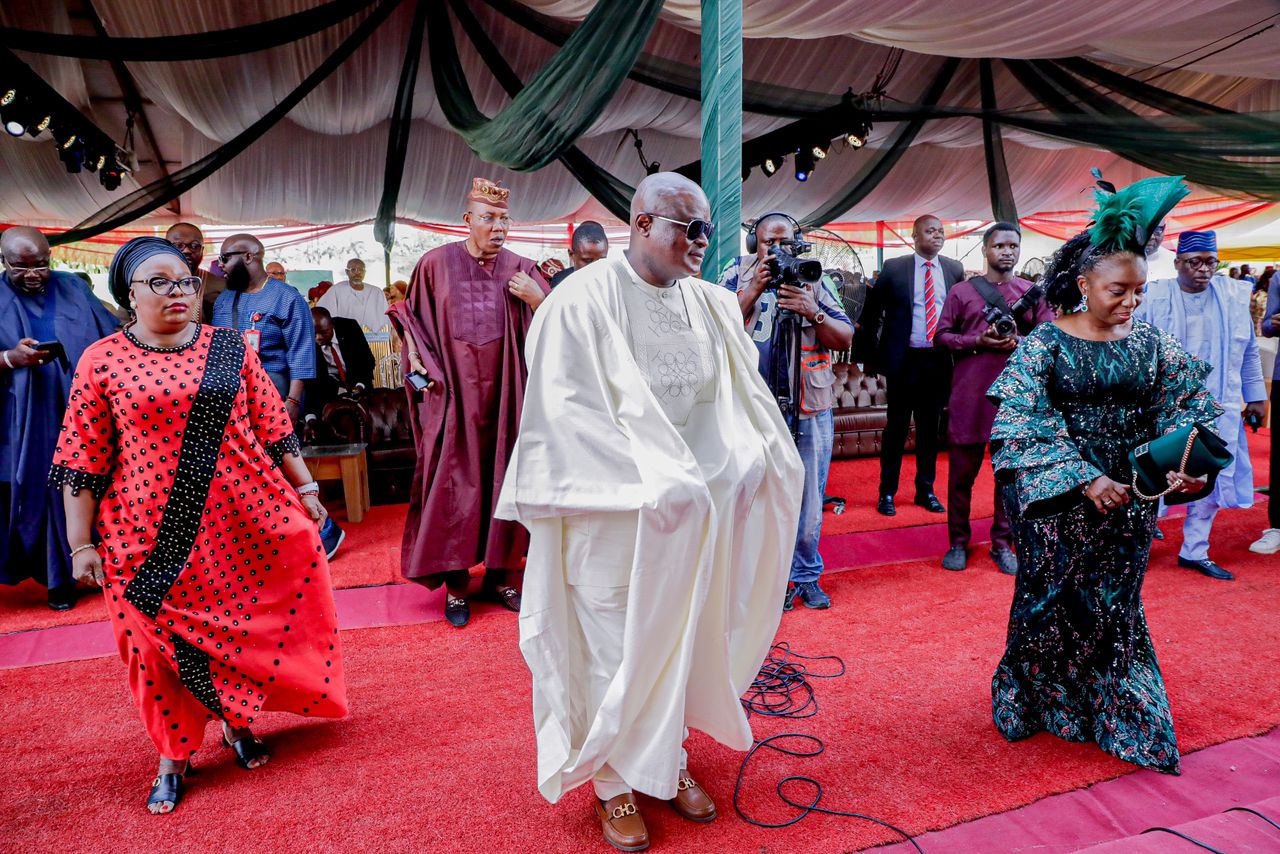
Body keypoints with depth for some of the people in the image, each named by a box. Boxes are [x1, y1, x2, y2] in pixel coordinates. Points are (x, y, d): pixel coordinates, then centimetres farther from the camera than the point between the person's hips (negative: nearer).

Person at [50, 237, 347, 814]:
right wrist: (82, 545, -2)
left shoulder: (230, 349, 4)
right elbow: (84, 462, 0)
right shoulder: (102, 362, -1)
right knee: (164, 640, 8)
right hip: (154, 533, -1)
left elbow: (274, 430, 6)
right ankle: (174, 758, 29)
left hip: (247, 520, 2)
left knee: (242, 624, 10)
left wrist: (306, 490, 6)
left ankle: (238, 722, 36)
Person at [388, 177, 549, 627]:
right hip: (454, 392, -1)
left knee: (504, 479, 6)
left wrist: (538, 299, -16)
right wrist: (416, 358, -4)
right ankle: (456, 583, 12)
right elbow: (413, 318, 10)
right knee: (454, 483, 0)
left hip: (503, 392, 2)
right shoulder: (436, 264, 1)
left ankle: (501, 574, 20)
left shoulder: (521, 269, 3)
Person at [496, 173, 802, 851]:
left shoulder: (712, 305, 5)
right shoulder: (585, 299, -12)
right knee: (618, 651, 8)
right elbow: (569, 411, -17)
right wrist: (653, 482, -21)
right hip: (615, 511, -5)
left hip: (693, 510, 6)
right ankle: (615, 783, 31)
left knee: (682, 639, 18)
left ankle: (669, 761, 40)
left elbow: (741, 397, 7)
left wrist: (746, 459, -13)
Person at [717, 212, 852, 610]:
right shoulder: (738, 274, 4)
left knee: (807, 499, 9)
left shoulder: (816, 281, 5)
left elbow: (845, 340, 1)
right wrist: (755, 289, -16)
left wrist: (813, 312, -16)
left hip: (809, 409, 1)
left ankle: (806, 575, 27)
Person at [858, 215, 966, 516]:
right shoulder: (894, 268, -2)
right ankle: (887, 493, 14)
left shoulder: (955, 270, 6)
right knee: (897, 428, 4)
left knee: (930, 428, 12)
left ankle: (925, 490, 24)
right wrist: (875, 355, 2)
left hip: (940, 361, 3)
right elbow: (871, 313, 3)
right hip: (904, 360, -3)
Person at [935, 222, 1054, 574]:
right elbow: (942, 336, 3)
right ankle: (958, 542, 17)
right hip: (970, 394, -1)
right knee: (962, 470, 4)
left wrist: (1018, 341, -14)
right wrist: (978, 341, -13)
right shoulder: (961, 291, 5)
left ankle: (1002, 544, 18)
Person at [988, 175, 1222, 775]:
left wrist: (1184, 467, -20)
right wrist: (1085, 479, -24)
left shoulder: (1151, 345, 2)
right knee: (1049, 603, 11)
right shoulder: (1045, 343, -9)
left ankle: (1118, 714, 33)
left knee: (1114, 607, 14)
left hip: (1128, 502, 3)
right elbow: (1028, 425, -16)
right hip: (1058, 502, -3)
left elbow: (1185, 411, 0)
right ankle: (1035, 703, 32)